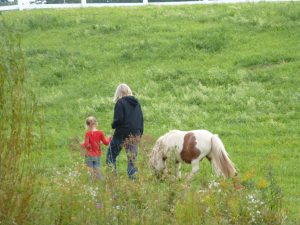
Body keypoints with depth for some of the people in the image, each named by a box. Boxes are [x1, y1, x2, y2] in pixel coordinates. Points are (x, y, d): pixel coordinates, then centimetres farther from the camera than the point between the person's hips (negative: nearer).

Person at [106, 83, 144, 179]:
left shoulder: (120, 103, -10)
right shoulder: (136, 103, 10)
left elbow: (118, 119, -16)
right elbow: (141, 118, 13)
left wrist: (113, 125, 4)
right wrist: (140, 133, 17)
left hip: (122, 134, -5)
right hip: (135, 134, 5)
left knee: (111, 155, 7)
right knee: (132, 158, 7)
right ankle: (133, 178, 0)